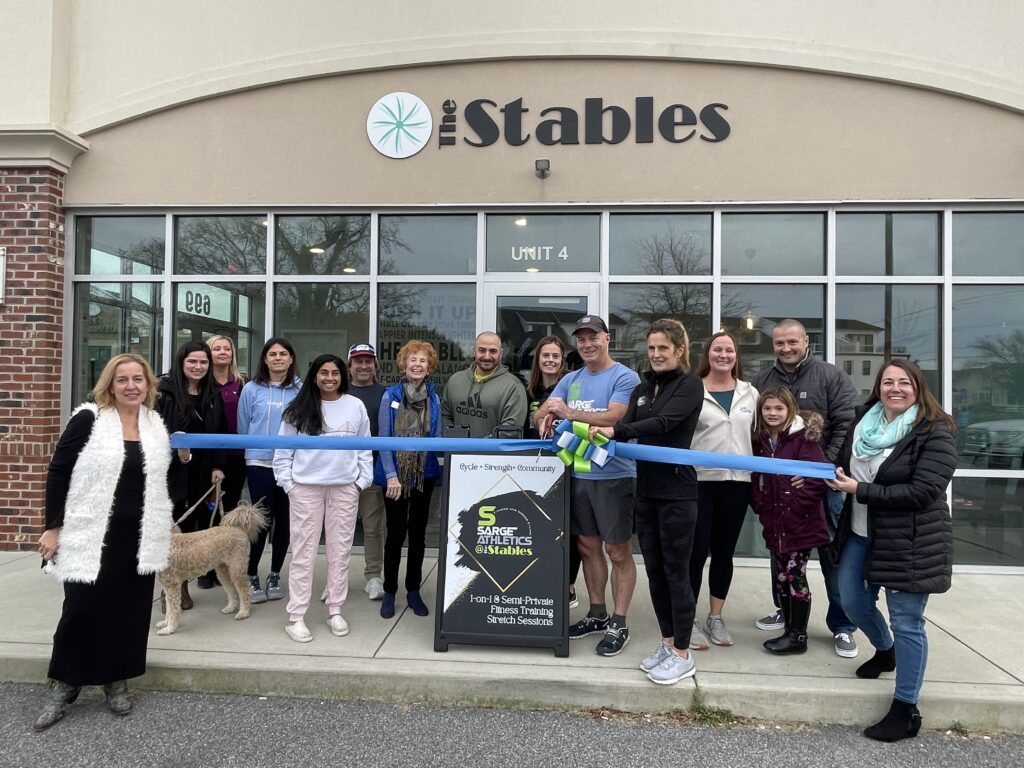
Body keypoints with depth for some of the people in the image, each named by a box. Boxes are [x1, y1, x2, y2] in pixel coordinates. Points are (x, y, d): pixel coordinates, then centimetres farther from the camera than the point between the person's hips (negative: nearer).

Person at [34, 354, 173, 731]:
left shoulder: (156, 424, 8)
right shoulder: (88, 419, -7)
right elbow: (58, 471, -6)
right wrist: (53, 527, -8)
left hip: (139, 539, 4)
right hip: (90, 536, -4)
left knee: (128, 611, 10)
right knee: (81, 610, 1)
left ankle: (117, 680, 26)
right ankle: (64, 685, 21)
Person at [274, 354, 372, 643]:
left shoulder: (356, 406, 5)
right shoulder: (299, 410, 2)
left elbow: (365, 448, 8)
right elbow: (283, 450, 4)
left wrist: (361, 481, 2)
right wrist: (288, 484, -2)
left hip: (345, 488, 1)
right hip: (305, 488, -1)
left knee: (340, 550, 8)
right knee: (303, 551, 2)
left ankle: (335, 611, 19)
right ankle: (295, 617, 8)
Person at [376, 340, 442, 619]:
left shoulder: (434, 399, 3)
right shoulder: (390, 396, -5)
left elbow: (437, 437, 6)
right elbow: (384, 438, -8)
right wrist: (391, 475, -14)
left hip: (424, 474, 3)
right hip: (395, 474, -2)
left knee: (418, 532, 10)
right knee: (396, 532, 4)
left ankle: (413, 591, 23)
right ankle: (389, 592, 17)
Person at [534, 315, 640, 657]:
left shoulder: (625, 377, -8)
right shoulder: (571, 380, 12)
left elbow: (614, 418, -22)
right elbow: (540, 414, 7)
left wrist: (569, 413, -25)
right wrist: (546, 418, -16)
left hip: (614, 475, -6)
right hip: (579, 474, 7)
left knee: (618, 552, 2)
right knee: (587, 547, 15)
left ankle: (618, 625, 12)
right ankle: (597, 614, 30)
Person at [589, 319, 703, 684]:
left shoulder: (690, 384, -7)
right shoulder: (642, 389, 14)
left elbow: (664, 422, -22)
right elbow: (626, 429, 2)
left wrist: (614, 430, -33)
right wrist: (600, 435, -19)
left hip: (676, 491, -7)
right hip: (646, 490, 7)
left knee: (675, 571, 0)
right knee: (654, 569, 12)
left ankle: (682, 655, 12)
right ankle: (668, 642, 27)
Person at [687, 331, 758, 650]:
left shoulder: (750, 393, 10)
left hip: (737, 482, 4)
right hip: (698, 480, -3)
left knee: (724, 552, 12)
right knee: (696, 552, 0)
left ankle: (715, 618, 26)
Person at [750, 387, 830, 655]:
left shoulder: (804, 439, -10)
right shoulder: (761, 442, 10)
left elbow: (819, 477, -16)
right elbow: (755, 479, 17)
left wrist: (796, 502, -16)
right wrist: (760, 504, 5)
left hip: (800, 523, -6)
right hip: (774, 525, 6)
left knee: (796, 577, 0)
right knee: (781, 578, 12)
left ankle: (798, 636, 12)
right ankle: (790, 630, 24)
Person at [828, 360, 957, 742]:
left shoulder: (935, 433, -14)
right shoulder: (863, 422, 6)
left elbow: (922, 491, -22)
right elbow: (846, 464, 20)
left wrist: (861, 491, -21)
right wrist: (836, 476, -1)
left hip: (911, 541, -7)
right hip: (860, 534, 7)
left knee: (906, 621, 1)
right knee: (853, 602, 16)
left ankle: (905, 710, 15)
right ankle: (885, 650, 47)